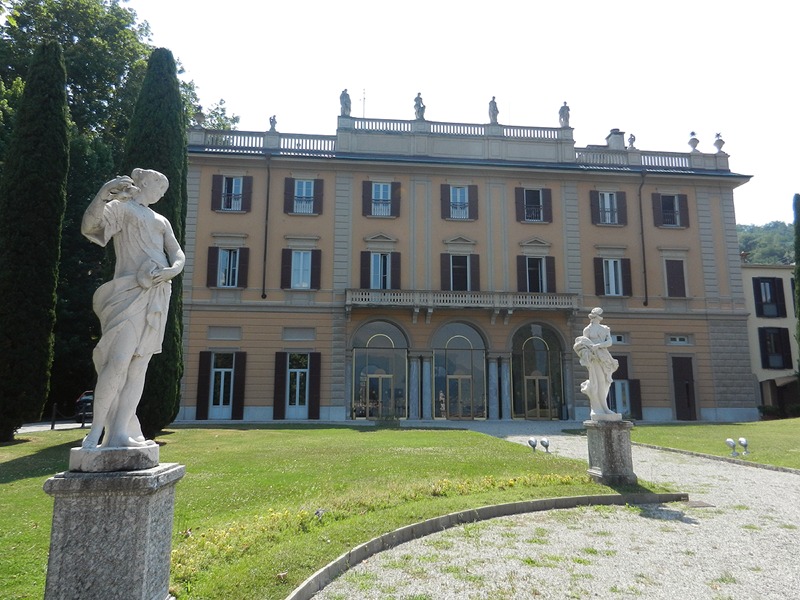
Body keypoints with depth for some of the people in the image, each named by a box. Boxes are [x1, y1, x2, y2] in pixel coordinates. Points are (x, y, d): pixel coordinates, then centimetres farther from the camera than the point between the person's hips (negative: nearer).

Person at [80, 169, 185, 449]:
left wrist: (172, 270, -7)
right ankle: (95, 432, -9)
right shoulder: (120, 207, 10)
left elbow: (178, 255, 15)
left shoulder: (161, 221, 25)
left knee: (138, 367, 0)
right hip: (130, 292, -5)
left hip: (158, 297, 5)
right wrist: (103, 193, -21)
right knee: (118, 362, -16)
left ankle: (119, 434, 0)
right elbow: (88, 227, -8)